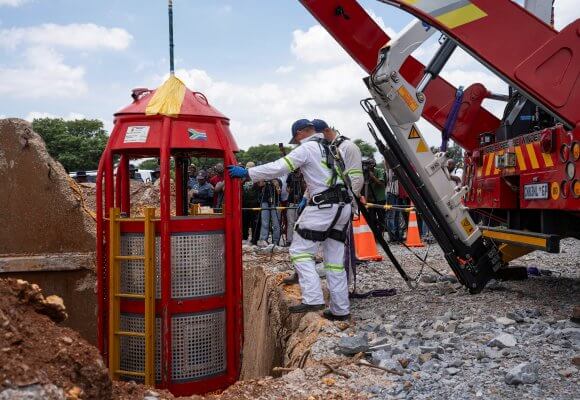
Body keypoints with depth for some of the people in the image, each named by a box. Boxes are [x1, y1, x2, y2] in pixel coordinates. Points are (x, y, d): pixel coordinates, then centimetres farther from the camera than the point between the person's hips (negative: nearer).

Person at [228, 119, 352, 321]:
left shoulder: (307, 148, -6)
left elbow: (279, 167, -11)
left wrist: (247, 173, -8)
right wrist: (309, 197, 32)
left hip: (323, 207, -8)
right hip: (343, 206, 8)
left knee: (300, 251, -3)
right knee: (335, 259, 10)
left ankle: (313, 298, -12)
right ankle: (340, 309, 11)